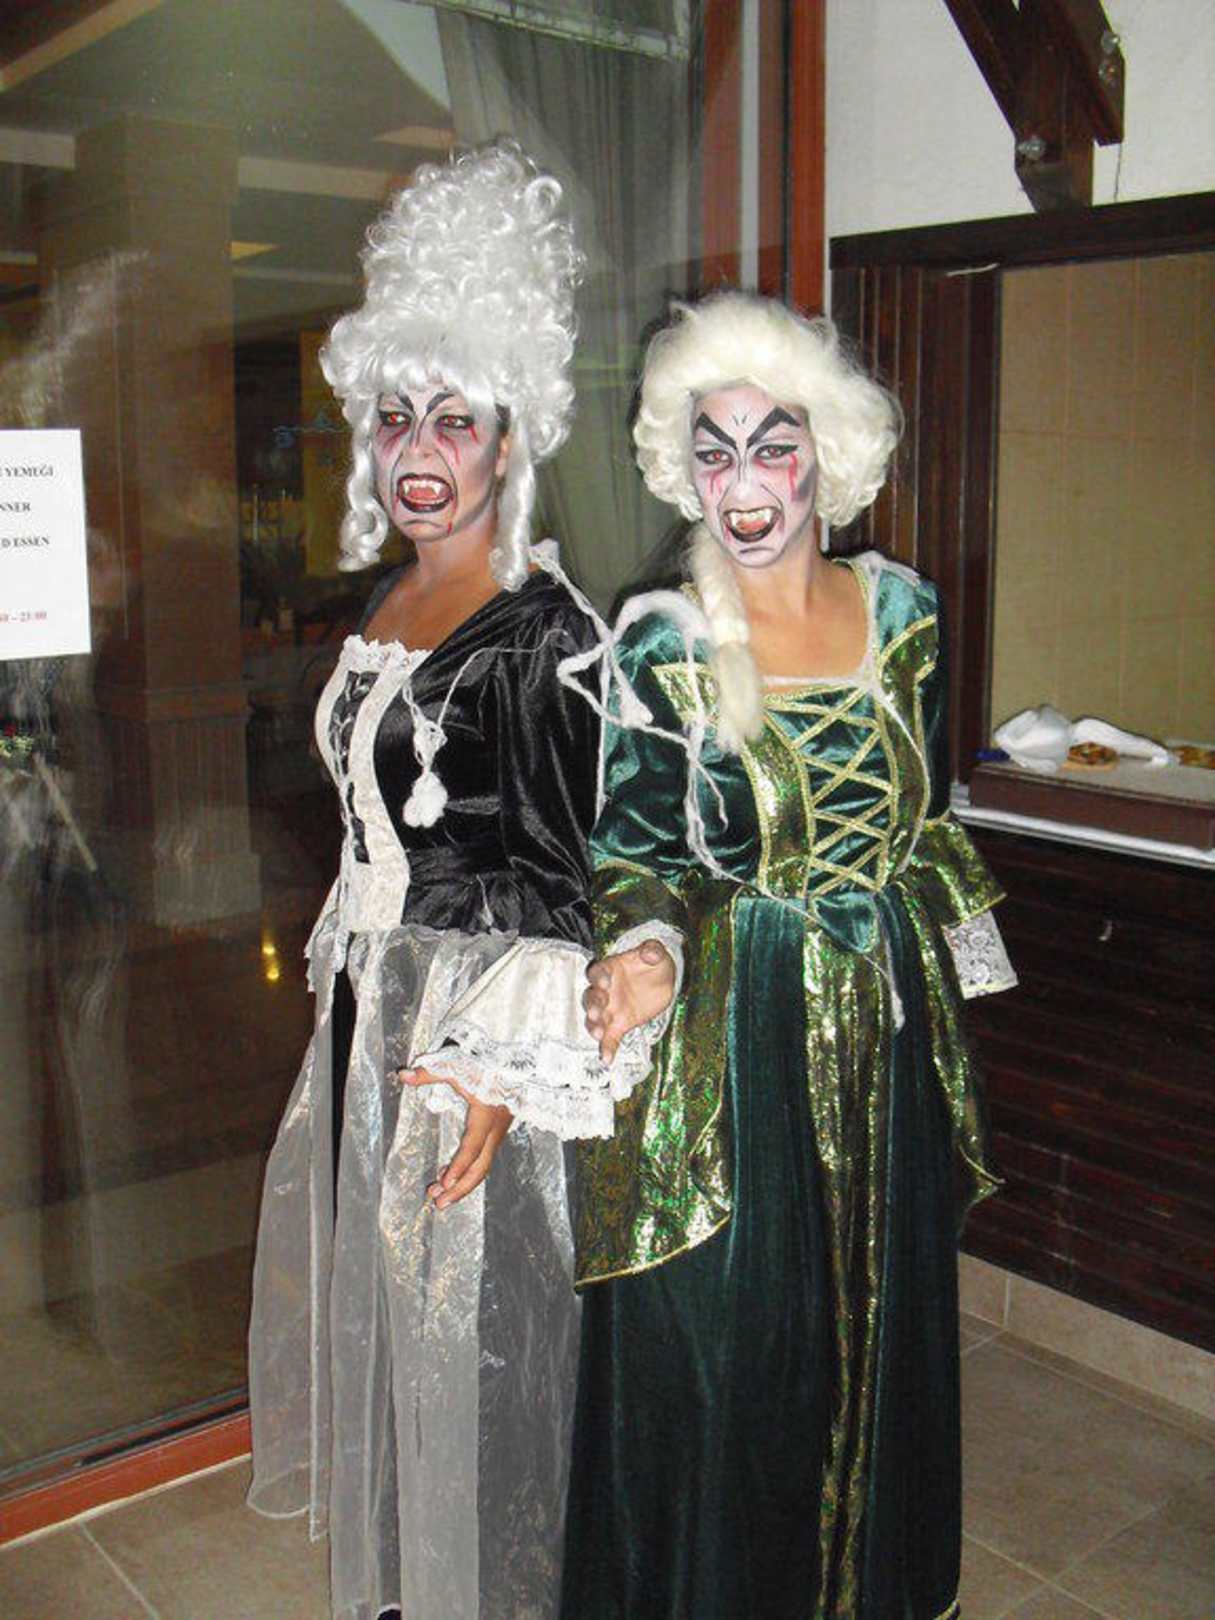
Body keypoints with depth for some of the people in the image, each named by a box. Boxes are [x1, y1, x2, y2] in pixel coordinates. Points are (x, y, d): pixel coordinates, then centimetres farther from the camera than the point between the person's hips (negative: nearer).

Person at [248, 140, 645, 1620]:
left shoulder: (538, 630, -18)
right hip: (375, 997, 9)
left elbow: (567, 872, -19)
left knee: (465, 1319, 7)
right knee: (368, 1287, 20)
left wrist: (503, 1072, -21)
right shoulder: (388, 608, 8)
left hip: (479, 1014, -9)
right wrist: (348, 984, 18)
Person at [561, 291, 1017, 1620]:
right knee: (716, 1332, 6)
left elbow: (927, 813, 11)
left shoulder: (900, 605, 1)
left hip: (885, 1024, 4)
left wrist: (951, 957, 13)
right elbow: (633, 842, -7)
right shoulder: (661, 639, -9)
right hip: (731, 1032, -4)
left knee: (881, 1307, 19)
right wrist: (645, 947, -26)